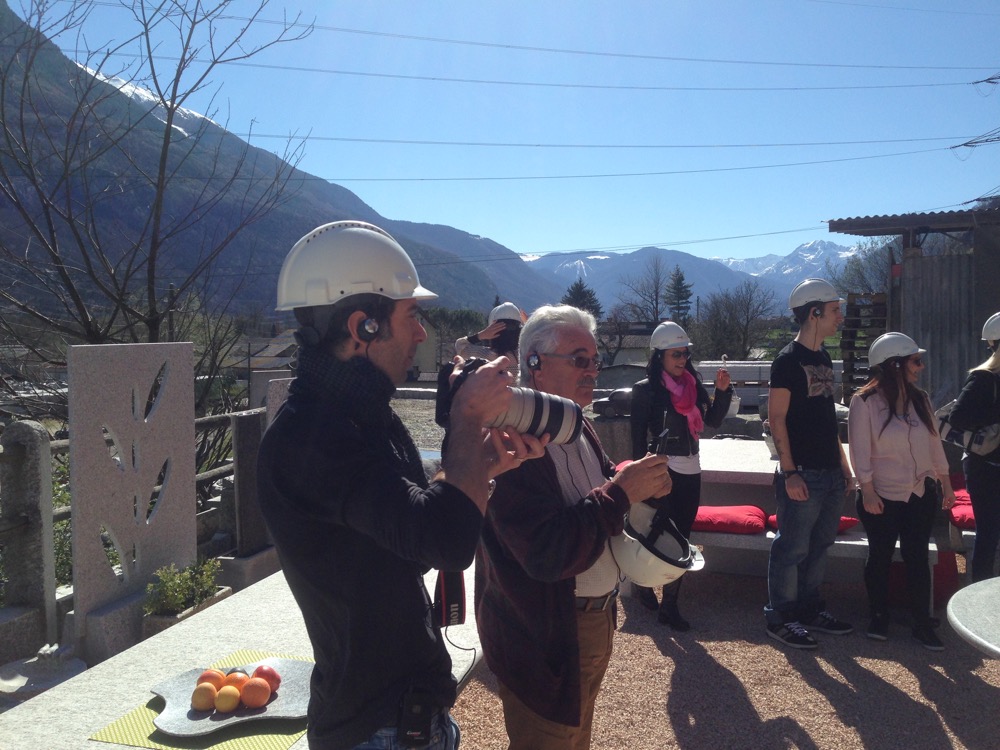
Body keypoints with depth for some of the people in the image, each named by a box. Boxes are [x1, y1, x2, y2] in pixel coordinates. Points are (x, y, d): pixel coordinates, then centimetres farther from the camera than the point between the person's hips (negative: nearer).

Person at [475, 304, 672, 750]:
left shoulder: (580, 430, 4)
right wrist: (621, 493, -26)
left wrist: (642, 482, -5)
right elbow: (548, 554, -31)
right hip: (543, 636, -9)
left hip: (597, 618, 9)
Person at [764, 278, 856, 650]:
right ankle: (779, 618, 12)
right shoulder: (788, 360, -12)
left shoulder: (823, 358, 13)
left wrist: (843, 463, 17)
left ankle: (809, 609, 29)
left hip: (831, 474, 8)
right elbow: (776, 419, -15)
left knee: (819, 546, 16)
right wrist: (789, 473, -18)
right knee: (792, 549, 0)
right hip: (804, 475, -8)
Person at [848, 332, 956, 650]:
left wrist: (946, 484, 12)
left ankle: (922, 624, 18)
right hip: (882, 497, -4)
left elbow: (934, 444, 11)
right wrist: (868, 492, -14)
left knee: (917, 558, 8)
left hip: (920, 494, 4)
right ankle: (879, 618, 23)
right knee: (880, 557, 8)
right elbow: (860, 450, -12)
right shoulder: (865, 401, -11)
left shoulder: (919, 399, 5)